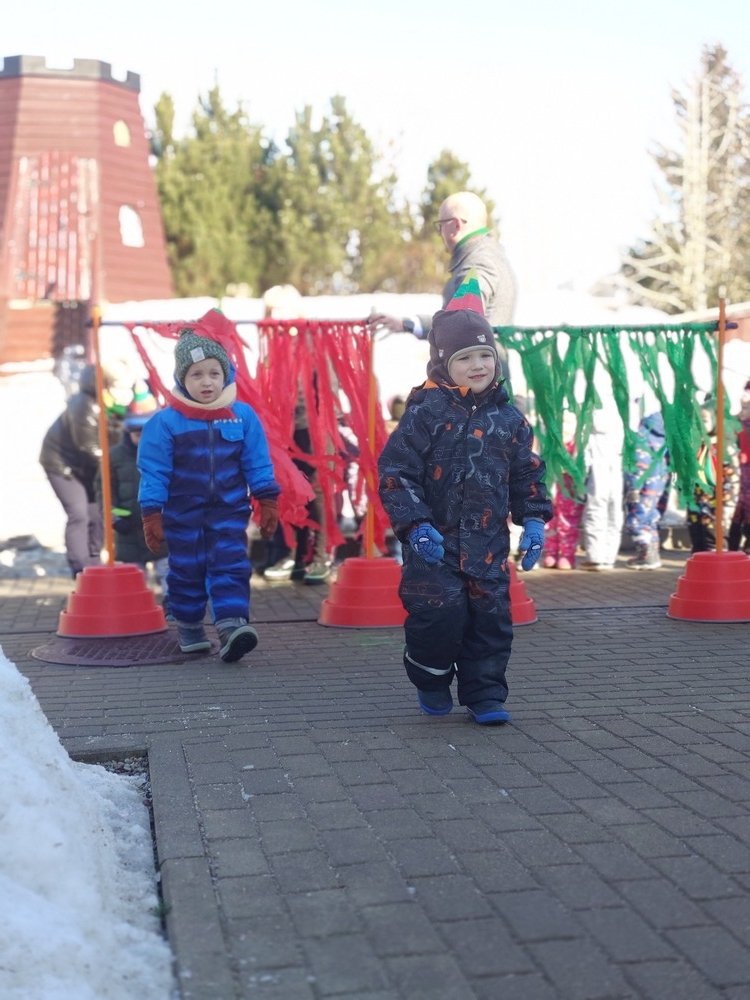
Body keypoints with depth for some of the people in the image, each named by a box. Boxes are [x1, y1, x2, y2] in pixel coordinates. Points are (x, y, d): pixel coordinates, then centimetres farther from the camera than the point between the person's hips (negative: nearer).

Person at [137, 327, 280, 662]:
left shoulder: (243, 416, -3)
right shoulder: (164, 422, -10)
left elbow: (257, 464, 3)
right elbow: (153, 473, -7)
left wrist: (267, 503, 2)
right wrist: (152, 517, -8)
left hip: (229, 512, 1)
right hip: (183, 516, 0)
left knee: (230, 567, -10)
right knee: (187, 572, 10)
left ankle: (231, 626, -15)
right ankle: (189, 628, 27)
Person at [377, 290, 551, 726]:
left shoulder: (509, 419, 6)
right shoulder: (425, 414, -8)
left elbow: (527, 474, 15)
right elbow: (395, 472, -9)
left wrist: (534, 521, 3)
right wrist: (416, 526, -16)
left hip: (489, 543, 4)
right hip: (435, 542, -4)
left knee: (491, 617, 4)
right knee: (440, 614, -10)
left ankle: (484, 695, 20)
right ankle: (431, 682, 19)